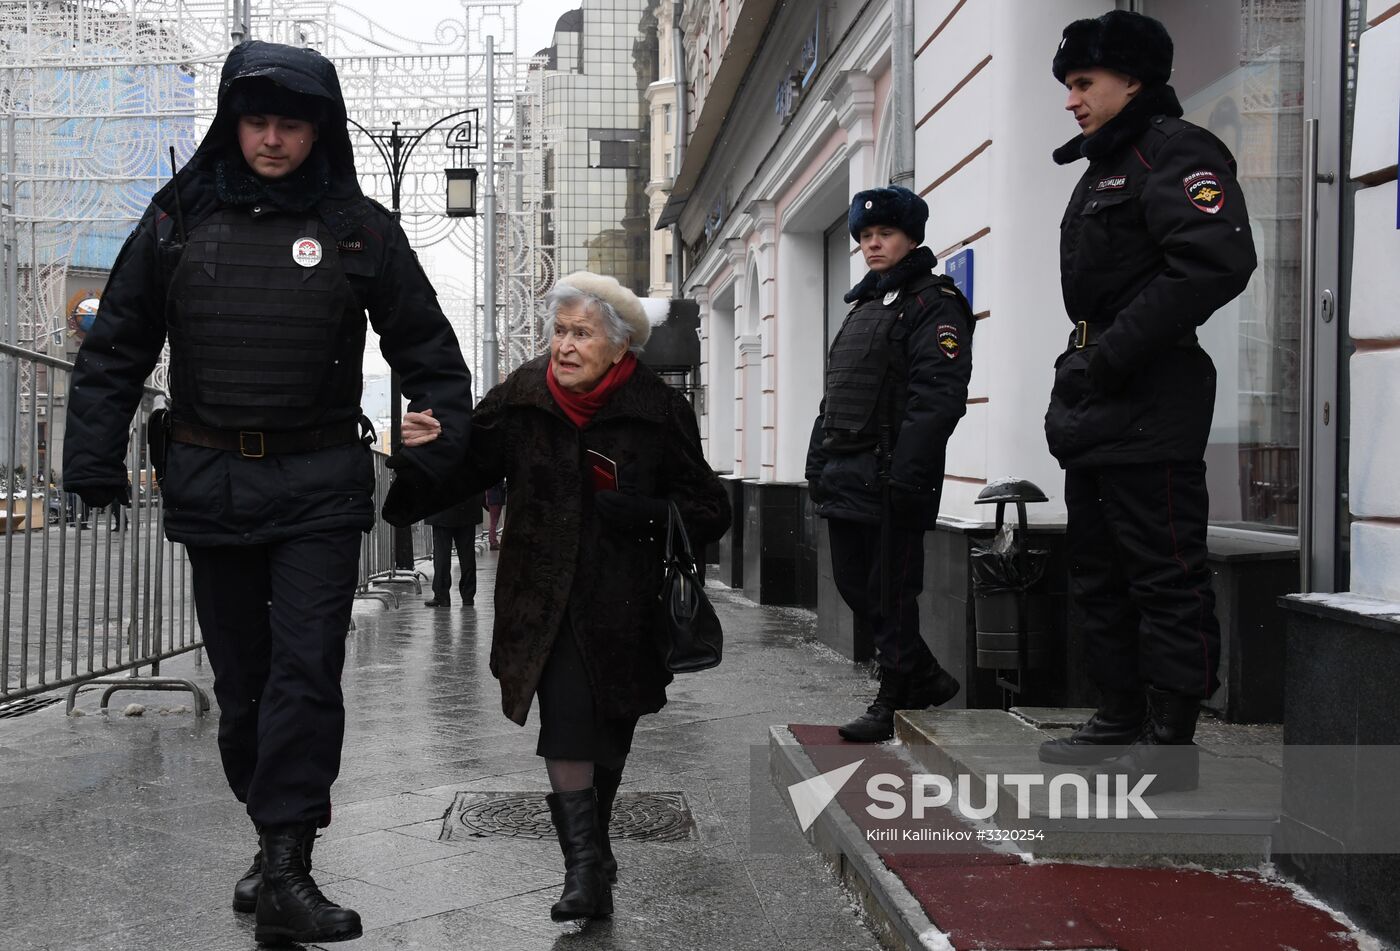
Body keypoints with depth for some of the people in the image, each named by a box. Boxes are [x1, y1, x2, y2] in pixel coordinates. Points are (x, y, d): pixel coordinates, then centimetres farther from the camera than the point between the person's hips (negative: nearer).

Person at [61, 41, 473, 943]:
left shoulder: (359, 227, 2)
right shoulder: (179, 218, 6)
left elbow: (426, 350, 6)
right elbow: (116, 349, 9)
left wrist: (442, 454, -4)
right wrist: (94, 460, 2)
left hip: (319, 486, -2)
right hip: (209, 483, 3)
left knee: (307, 672, -7)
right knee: (241, 678, 10)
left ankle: (286, 869, -1)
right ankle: (277, 837, 26)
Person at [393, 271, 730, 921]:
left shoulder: (658, 412, -7)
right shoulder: (522, 400, -4)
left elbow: (710, 510, -3)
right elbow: (467, 470, 2)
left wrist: (643, 514, -22)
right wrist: (433, 445, -20)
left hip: (625, 602, 1)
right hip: (547, 596, 0)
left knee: (610, 728, 13)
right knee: (566, 724, -16)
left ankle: (591, 850, 36)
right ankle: (585, 866, -9)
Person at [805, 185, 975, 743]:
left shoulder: (933, 303, -6)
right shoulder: (862, 308, 22)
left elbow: (937, 395, -17)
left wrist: (904, 473, -24)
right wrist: (818, 462, 18)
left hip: (889, 476, -9)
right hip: (845, 477, 9)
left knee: (890, 592, -3)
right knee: (854, 584, 13)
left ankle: (893, 703, 10)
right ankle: (926, 679, 26)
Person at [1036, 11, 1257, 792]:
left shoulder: (1173, 151, -7)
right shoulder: (1104, 168, 22)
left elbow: (1217, 262, -22)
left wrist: (1110, 357, -21)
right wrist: (1081, 366, 10)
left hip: (1148, 411, -10)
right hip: (1098, 412, 10)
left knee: (1165, 577, -5)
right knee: (1100, 573, 14)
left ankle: (1172, 741, 1)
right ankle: (1122, 720, 24)